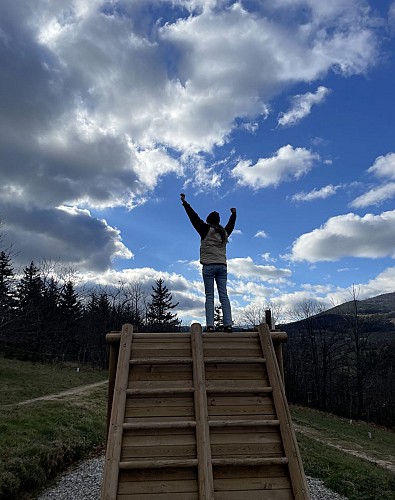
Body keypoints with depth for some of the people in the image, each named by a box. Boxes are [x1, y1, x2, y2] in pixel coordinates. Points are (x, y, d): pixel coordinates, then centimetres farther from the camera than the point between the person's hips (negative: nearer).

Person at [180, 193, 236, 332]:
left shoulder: (206, 230, -2)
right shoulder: (225, 232, 13)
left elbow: (194, 217, 1)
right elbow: (231, 225, 34)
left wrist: (184, 202, 9)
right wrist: (233, 213, 53)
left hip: (209, 266, -4)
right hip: (222, 266, 4)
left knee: (209, 297, -4)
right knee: (224, 295, 1)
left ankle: (210, 325, -10)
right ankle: (228, 324, -6)